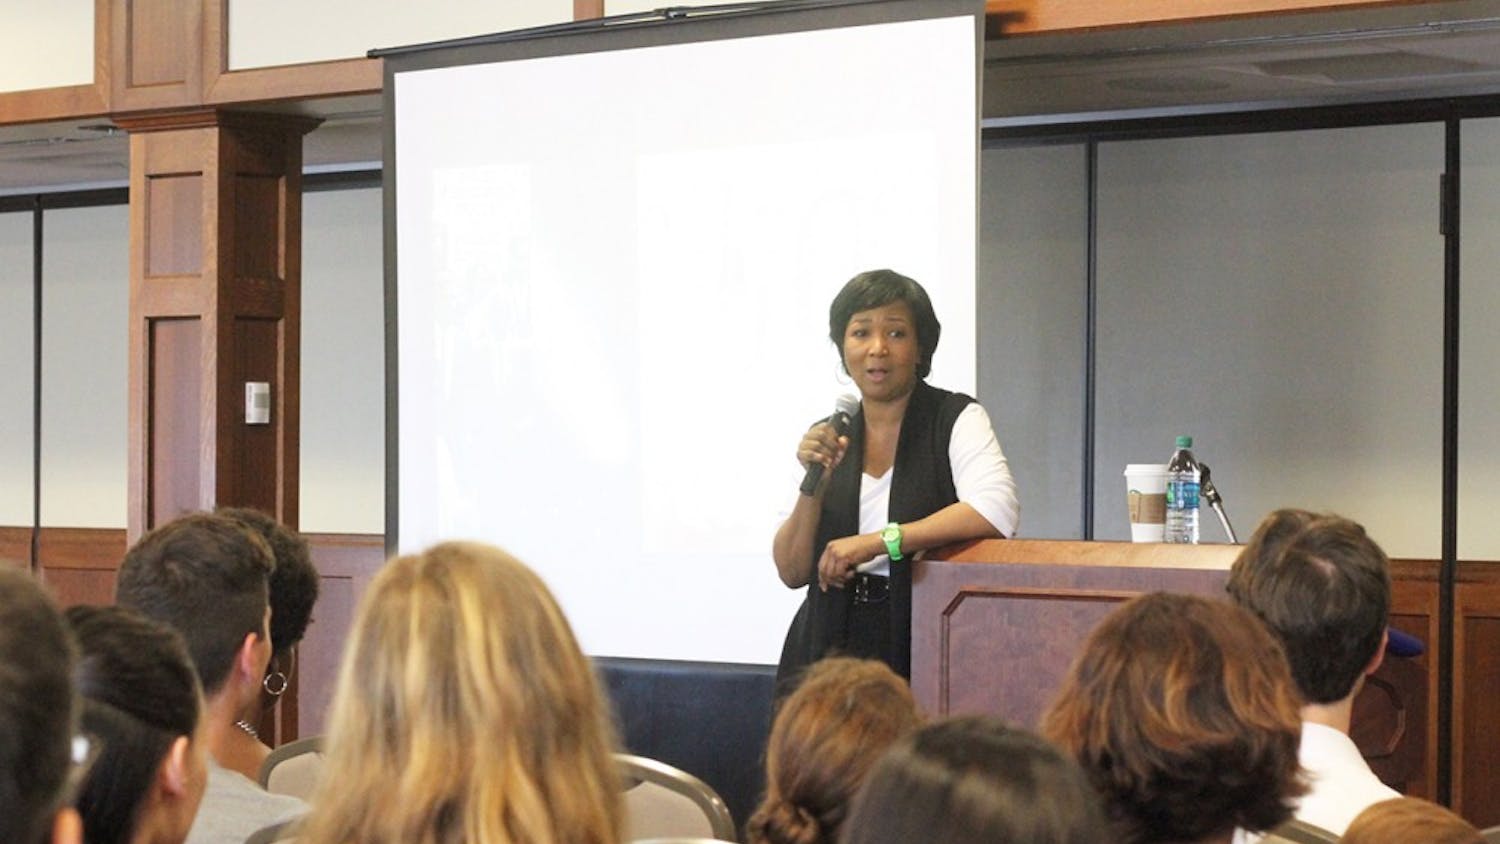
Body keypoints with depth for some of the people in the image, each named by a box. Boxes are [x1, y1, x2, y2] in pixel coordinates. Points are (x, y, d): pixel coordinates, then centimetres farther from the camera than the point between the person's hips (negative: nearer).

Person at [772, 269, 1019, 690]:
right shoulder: (829, 436, 13)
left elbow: (996, 511, -17)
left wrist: (877, 542, -17)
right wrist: (815, 482, -6)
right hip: (828, 652, 3)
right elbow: (792, 572, 9)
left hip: (922, 652, -3)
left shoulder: (957, 419, 2)